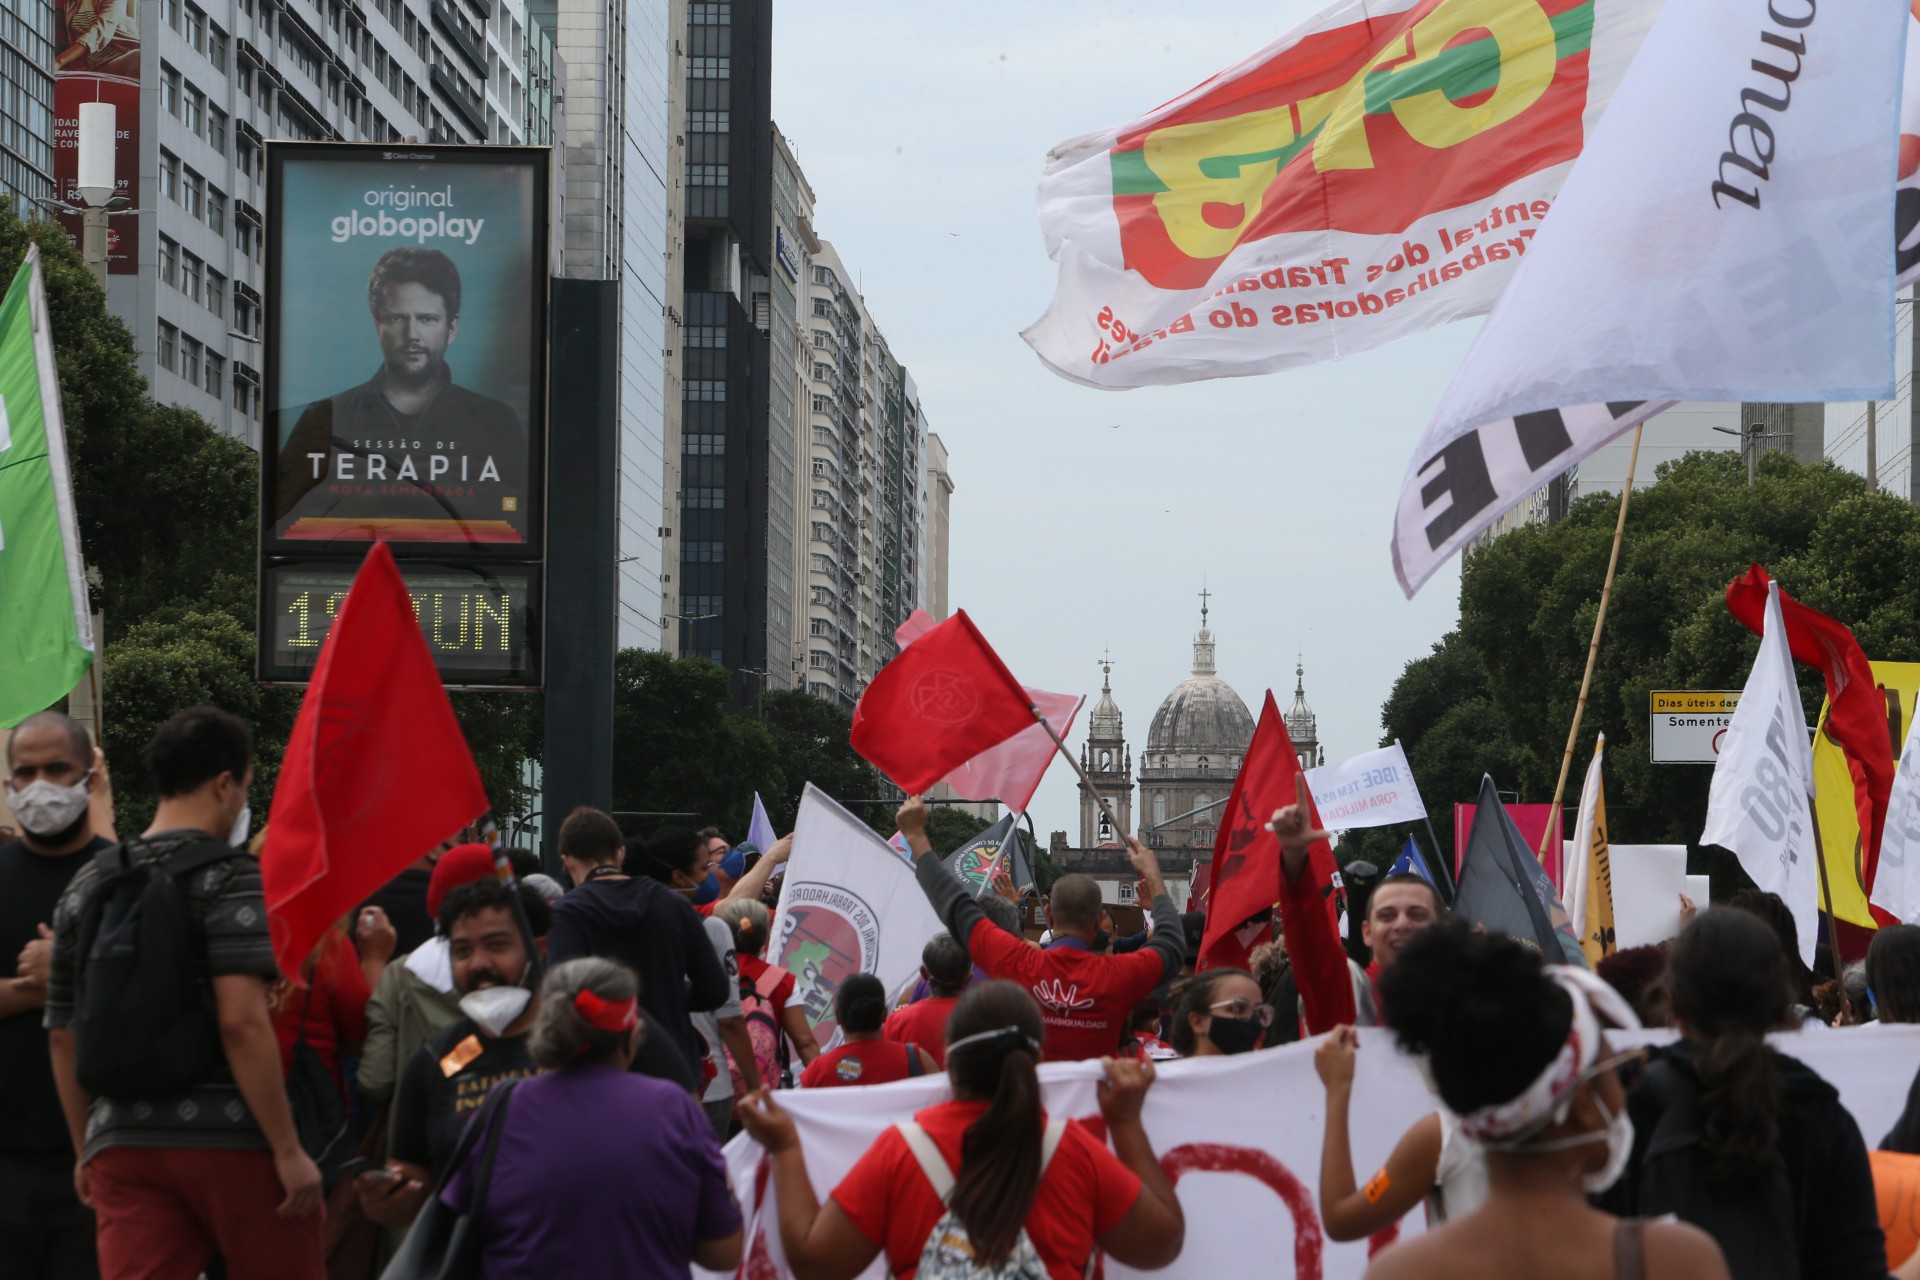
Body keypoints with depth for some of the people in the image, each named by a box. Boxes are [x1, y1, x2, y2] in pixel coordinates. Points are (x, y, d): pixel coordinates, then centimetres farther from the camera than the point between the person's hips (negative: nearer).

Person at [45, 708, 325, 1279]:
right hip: (229, 1137, -5)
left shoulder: (87, 885, 12)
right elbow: (241, 1021, -18)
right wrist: (288, 1149, -15)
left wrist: (85, 1149, 26)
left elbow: (62, 1037, 16)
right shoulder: (229, 877, -7)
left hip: (122, 1145, 5)